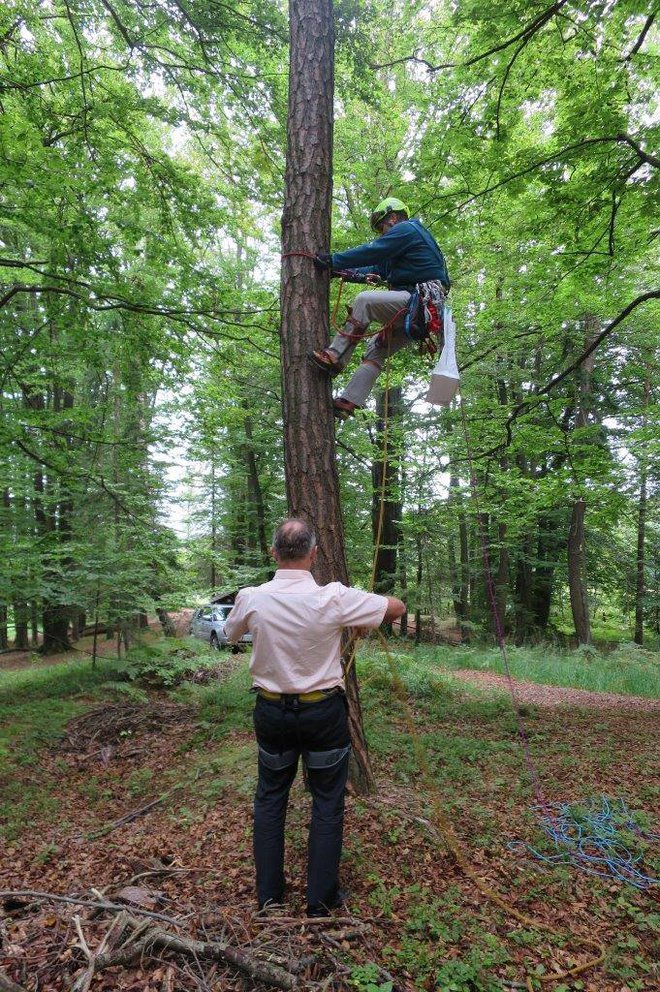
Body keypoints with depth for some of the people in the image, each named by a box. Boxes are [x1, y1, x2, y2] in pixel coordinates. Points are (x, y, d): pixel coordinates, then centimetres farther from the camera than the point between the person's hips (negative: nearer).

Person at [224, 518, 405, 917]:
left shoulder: (251, 598, -13)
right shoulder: (334, 598, -20)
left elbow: (231, 634, 10)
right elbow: (397, 607, -8)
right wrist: (366, 604, 10)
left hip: (272, 711, 2)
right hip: (324, 712, -2)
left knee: (269, 798, 19)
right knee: (328, 803, 14)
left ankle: (268, 894, 30)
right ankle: (322, 899, 24)